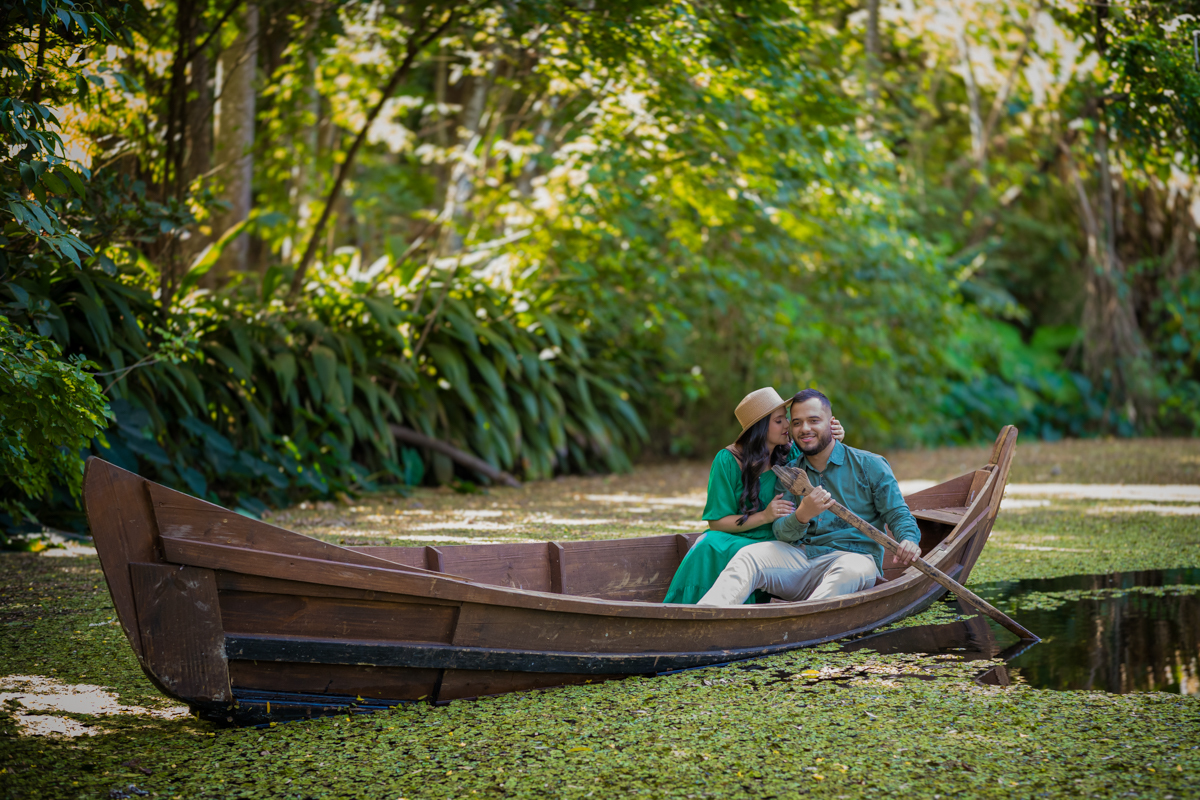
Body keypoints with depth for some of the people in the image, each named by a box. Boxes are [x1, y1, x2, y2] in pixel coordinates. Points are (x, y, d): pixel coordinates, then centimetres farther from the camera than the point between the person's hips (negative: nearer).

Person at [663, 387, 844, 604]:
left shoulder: (791, 453, 4)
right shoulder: (728, 461, -7)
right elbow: (716, 522, -7)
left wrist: (832, 440, -2)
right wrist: (764, 516, -18)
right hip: (731, 540, -2)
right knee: (709, 548, -37)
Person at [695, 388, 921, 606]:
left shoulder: (870, 465, 6)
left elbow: (897, 514, 4)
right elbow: (782, 534, 3)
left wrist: (908, 539, -21)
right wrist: (802, 516, -22)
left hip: (852, 556, -3)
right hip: (799, 556, 3)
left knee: (852, 569, -39)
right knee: (748, 556, -22)